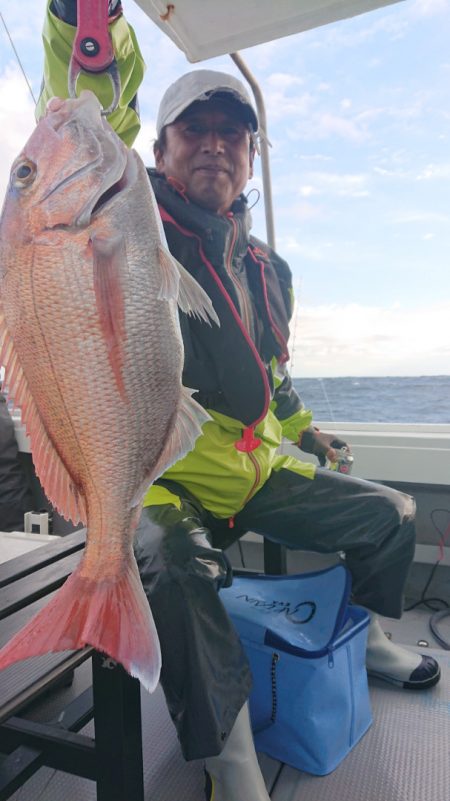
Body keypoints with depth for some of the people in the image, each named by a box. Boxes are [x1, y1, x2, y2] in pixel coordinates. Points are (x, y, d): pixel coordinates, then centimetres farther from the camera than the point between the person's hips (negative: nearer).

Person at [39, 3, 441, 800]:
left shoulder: (267, 268, 13)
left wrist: (299, 427, 27)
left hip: (254, 471, 6)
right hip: (155, 472, -6)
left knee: (391, 515, 11)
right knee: (173, 561, -38)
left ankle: (360, 636, 35)